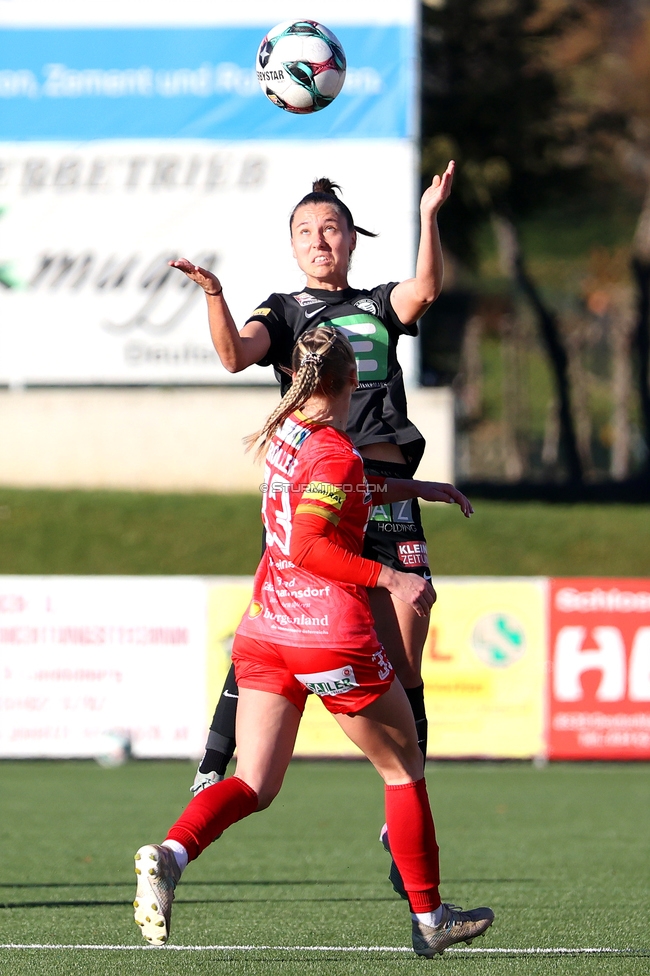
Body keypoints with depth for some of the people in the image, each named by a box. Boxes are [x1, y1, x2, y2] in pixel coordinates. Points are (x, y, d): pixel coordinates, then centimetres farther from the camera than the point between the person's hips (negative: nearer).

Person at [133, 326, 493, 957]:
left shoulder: (285, 433, 11)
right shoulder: (335, 453, -14)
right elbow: (307, 546, -23)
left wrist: (413, 488, 35)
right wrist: (388, 579, -20)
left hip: (264, 630, 7)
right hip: (332, 635, -7)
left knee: (254, 785, 3)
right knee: (404, 769, 11)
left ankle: (170, 852, -24)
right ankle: (428, 918, 16)